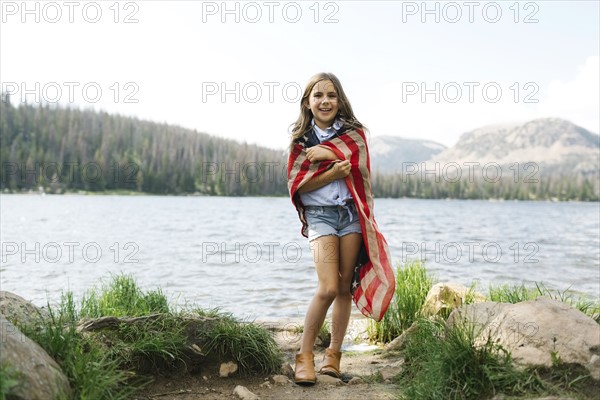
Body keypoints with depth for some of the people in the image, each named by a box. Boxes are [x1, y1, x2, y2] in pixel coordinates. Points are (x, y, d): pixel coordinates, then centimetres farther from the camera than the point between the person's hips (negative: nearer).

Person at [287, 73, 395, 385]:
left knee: (345, 287, 4)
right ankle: (305, 355, 2)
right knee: (328, 288, -13)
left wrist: (327, 152, -15)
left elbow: (359, 163, -10)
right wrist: (332, 173, -15)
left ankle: (333, 354, 18)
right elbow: (297, 184, -2)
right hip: (320, 215, -2)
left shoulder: (353, 132, 8)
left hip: (352, 213, 2)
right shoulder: (301, 139, 6)